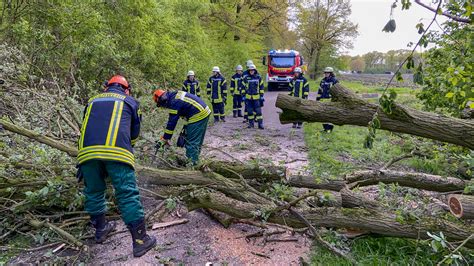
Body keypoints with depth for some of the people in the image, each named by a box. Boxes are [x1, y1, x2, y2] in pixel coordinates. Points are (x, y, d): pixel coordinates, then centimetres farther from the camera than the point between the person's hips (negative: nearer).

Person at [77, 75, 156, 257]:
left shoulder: (93, 100, 31)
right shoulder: (130, 101, 22)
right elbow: (134, 133, 26)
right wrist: (128, 146, 47)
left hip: (87, 151, 4)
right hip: (117, 151, -3)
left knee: (93, 191, 21)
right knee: (128, 194, -1)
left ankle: (101, 229, 34)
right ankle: (140, 241, 3)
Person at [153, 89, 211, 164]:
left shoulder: (174, 103, -18)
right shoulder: (176, 95, 11)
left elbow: (172, 122, -17)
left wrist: (164, 139, -10)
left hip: (197, 116, -10)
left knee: (192, 141, -5)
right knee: (198, 140, 18)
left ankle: (192, 162, 0)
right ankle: (195, 159, 28)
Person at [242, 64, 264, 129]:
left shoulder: (258, 78, 3)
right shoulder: (246, 78, 3)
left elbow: (261, 87, 7)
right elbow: (243, 87, 7)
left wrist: (261, 96, 4)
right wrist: (243, 96, 2)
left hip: (256, 97, -1)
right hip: (248, 97, 1)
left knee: (258, 111, -5)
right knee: (250, 111, 7)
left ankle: (260, 123, -1)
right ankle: (251, 123, 17)